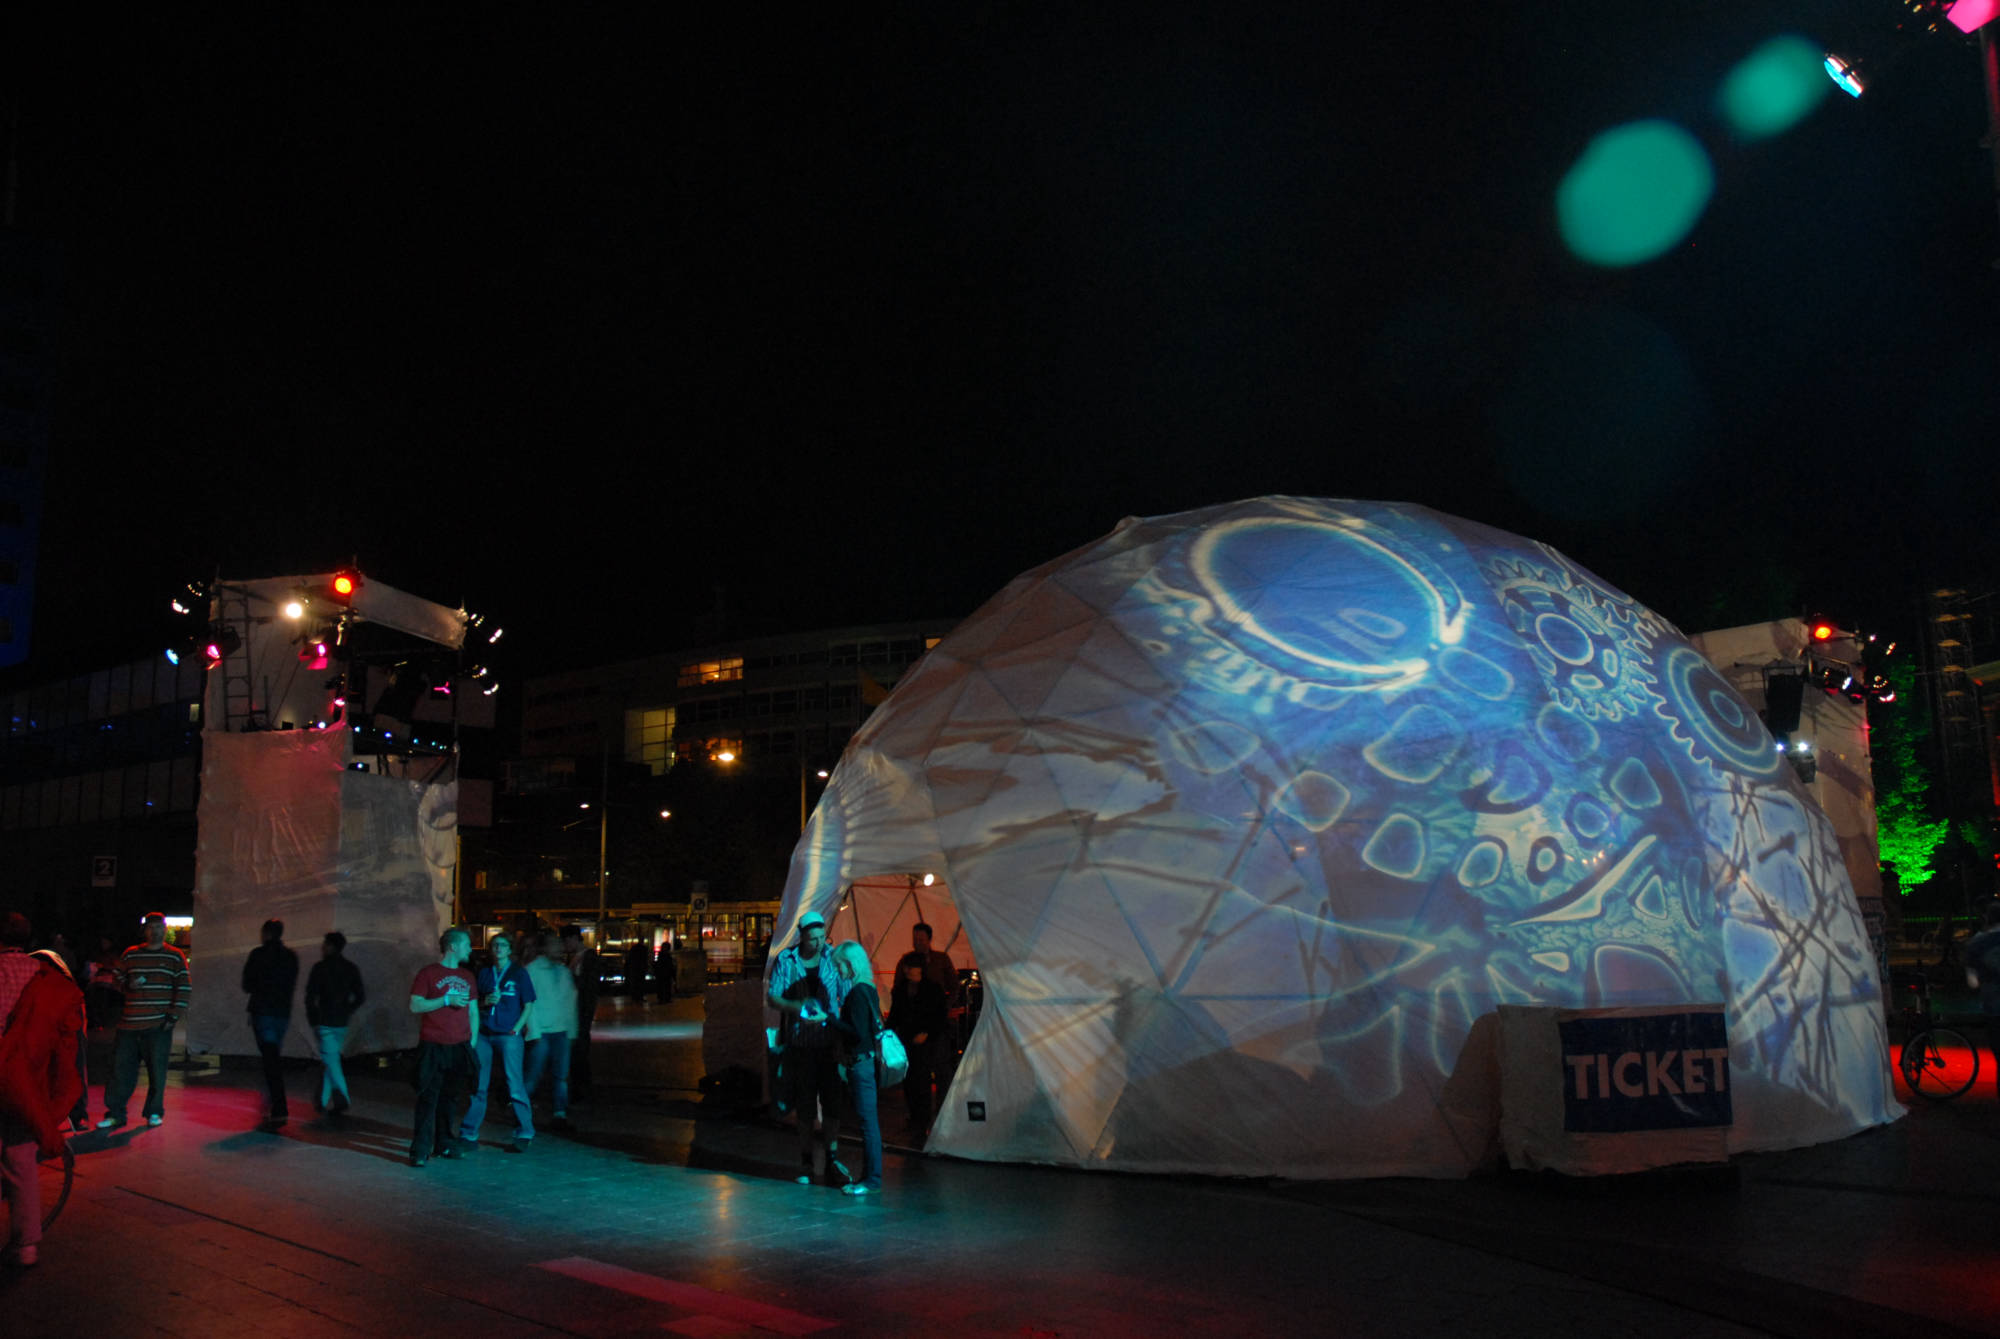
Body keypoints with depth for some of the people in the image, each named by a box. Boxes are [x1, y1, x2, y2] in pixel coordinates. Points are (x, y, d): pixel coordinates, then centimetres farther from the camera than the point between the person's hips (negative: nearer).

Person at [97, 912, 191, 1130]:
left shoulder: (175, 957, 5)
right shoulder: (130, 954, 12)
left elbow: (185, 989, 3)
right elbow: (117, 981, 20)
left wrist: (173, 1016, -5)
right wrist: (128, 985, -3)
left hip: (159, 1025, -2)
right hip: (129, 1023, 2)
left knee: (157, 1070, 0)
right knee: (121, 1068, 2)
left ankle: (154, 1112, 12)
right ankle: (115, 1113, 11)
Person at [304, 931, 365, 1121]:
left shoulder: (320, 967, -8)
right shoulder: (351, 969, 7)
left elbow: (310, 996, -11)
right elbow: (361, 997, 7)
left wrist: (312, 1019, 0)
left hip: (324, 1022, -5)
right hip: (341, 1023, 5)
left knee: (331, 1060, -8)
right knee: (329, 1058, 18)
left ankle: (340, 1097, -24)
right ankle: (324, 1100, 24)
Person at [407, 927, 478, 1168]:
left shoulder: (467, 976, 15)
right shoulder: (428, 973, -1)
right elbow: (415, 1005, -8)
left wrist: (473, 1042, 11)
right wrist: (447, 1000, -14)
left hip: (460, 1048, 5)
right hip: (433, 1048, -5)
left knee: (449, 1098, 9)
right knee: (428, 1098, -6)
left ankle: (443, 1145, 18)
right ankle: (420, 1150, -4)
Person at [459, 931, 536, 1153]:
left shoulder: (519, 973, 2)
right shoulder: (484, 973, 12)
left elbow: (528, 1006, 2)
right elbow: (475, 1003, 16)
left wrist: (516, 1029, -7)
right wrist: (486, 1002, -5)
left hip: (508, 1035, -4)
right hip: (484, 1034, 4)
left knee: (514, 1085, -3)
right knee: (478, 1085, 5)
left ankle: (524, 1134, 6)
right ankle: (469, 1136, 13)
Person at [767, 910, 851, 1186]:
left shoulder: (833, 958, 0)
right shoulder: (785, 960, -1)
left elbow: (846, 997, 1)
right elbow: (771, 996, -2)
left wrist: (826, 1016, -15)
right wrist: (795, 1006, -20)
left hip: (829, 1041, 0)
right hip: (800, 1042, 0)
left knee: (832, 1102, -1)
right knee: (804, 1106, 7)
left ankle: (833, 1161, 10)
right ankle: (805, 1164, 17)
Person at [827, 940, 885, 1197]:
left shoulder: (858, 993, -17)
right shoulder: (866, 990, 12)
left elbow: (858, 1034, -22)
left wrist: (829, 1020, -17)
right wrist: (832, 1020, 15)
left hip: (862, 1065, -10)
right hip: (867, 1062, 10)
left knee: (868, 1121, -5)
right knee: (869, 1121, 14)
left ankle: (872, 1180, 0)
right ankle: (870, 1176, 21)